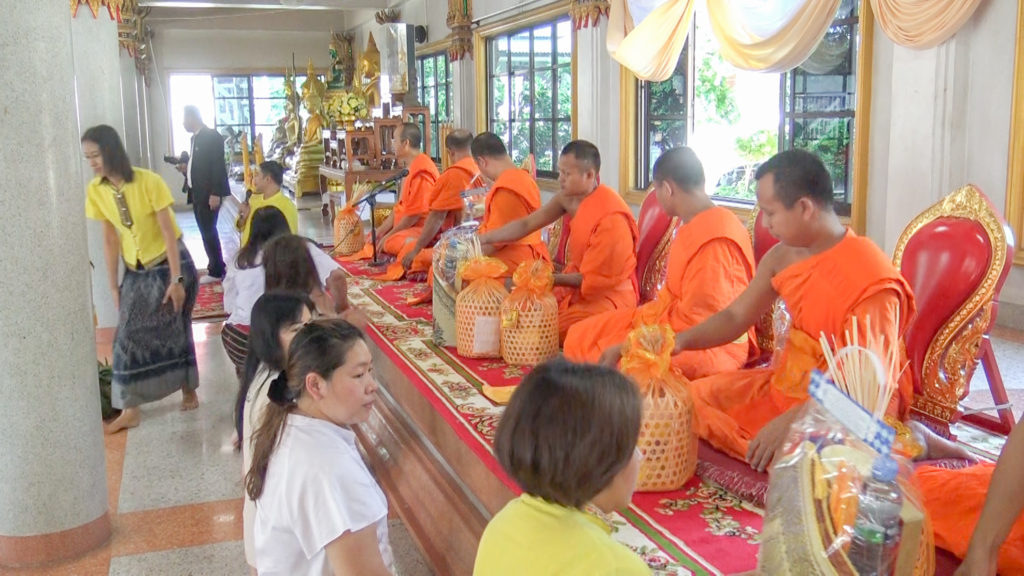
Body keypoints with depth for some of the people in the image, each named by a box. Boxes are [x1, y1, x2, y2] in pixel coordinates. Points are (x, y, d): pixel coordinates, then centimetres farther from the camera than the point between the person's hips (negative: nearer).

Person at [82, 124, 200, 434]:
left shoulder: (149, 182, -21)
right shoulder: (95, 191, -7)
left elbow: (169, 232, -19)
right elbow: (110, 240, -1)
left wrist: (176, 279, -20)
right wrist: (113, 286, 0)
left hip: (170, 264, -4)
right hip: (135, 271, 4)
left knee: (176, 330, 6)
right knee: (128, 335, 0)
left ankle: (188, 390, 26)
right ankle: (130, 410, 7)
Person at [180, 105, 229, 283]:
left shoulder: (212, 136, -13)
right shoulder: (195, 137, 15)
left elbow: (218, 166, -18)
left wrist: (215, 193, -22)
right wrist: (186, 168, 4)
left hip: (209, 193, -9)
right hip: (197, 192, 9)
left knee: (208, 231, -5)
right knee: (206, 230, 11)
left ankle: (216, 271, 3)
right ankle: (216, 266, 20)